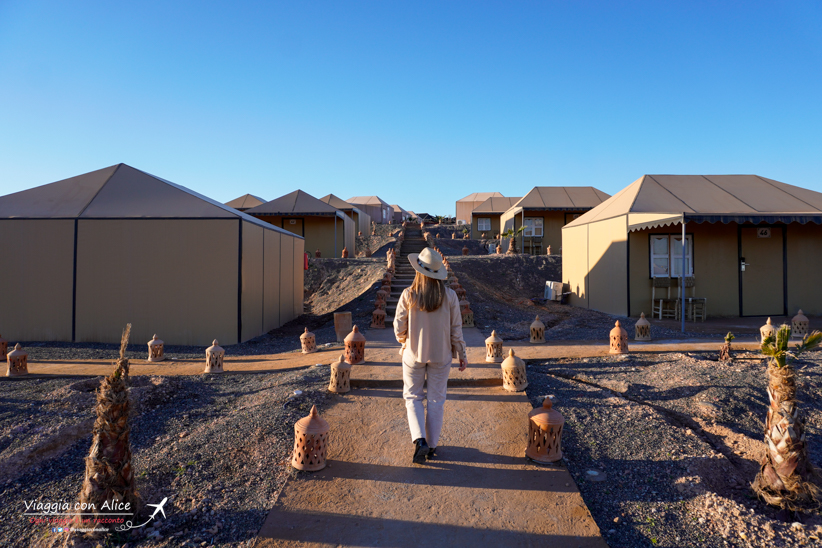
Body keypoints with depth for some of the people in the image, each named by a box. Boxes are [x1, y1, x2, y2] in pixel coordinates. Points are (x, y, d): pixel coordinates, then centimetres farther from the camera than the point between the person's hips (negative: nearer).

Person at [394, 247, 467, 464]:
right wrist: (461, 354, 6)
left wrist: (404, 341, 14)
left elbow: (399, 326, -8)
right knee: (436, 399, 14)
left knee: (413, 396, 15)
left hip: (414, 354, -1)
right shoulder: (449, 296, -11)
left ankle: (419, 440, -2)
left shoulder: (408, 295, -15)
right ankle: (432, 445, 22)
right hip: (441, 355, 1)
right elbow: (456, 329, -5)